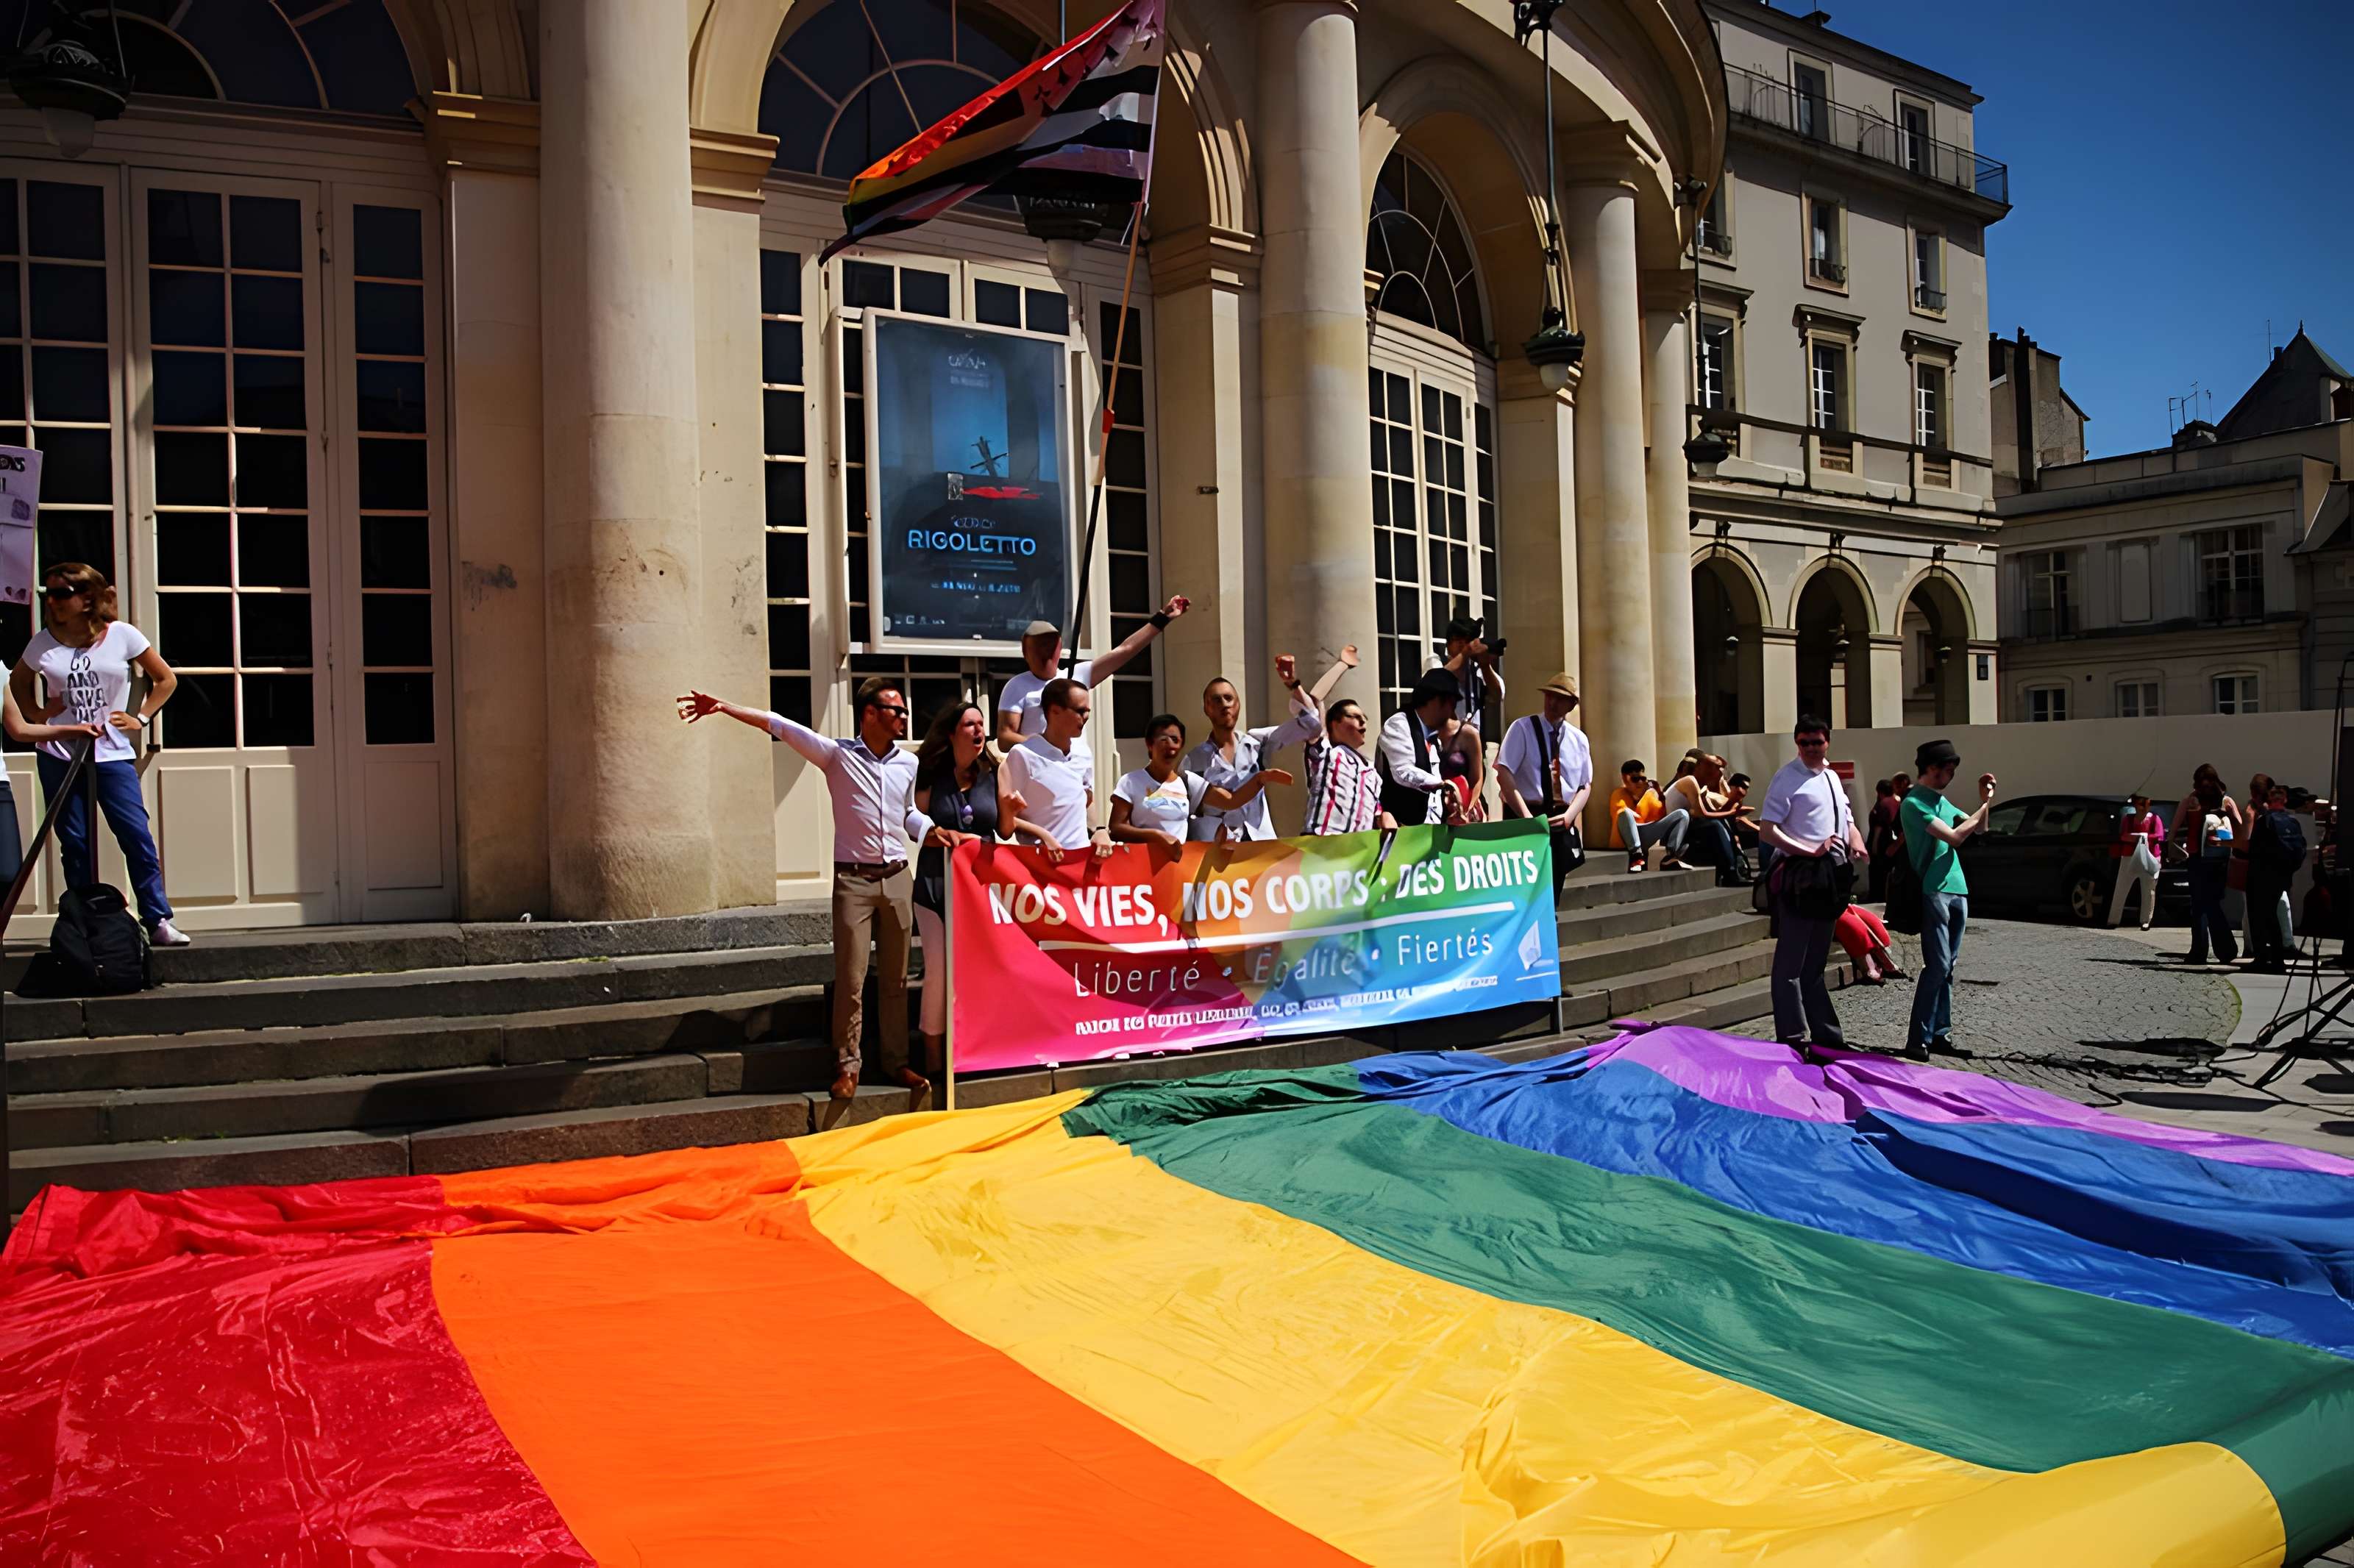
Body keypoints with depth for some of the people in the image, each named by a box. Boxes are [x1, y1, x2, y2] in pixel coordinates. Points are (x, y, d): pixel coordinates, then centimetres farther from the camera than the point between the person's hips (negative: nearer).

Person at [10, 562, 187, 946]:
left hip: (112, 756, -2)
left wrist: (140, 718, -2)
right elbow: (17, 682, 21)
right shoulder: (43, 643, 2)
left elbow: (166, 679, 7)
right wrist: (37, 715, 4)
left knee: (138, 838, -8)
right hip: (58, 757, 2)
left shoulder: (122, 635, -4)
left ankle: (158, 921, -2)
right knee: (74, 845, 6)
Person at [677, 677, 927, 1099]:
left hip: (897, 879, 4)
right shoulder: (837, 755, -3)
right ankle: (847, 1065, 7)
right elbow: (778, 725, -8)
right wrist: (723, 707, -14)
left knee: (895, 978, 8)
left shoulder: (908, 764, 10)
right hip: (853, 880, -4)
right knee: (850, 978, -4)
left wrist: (935, 832, 3)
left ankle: (896, 1061, 17)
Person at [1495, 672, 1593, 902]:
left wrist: (1568, 816, -9)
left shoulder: (1579, 739, 9)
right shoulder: (1522, 728, -4)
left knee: (1552, 893, 8)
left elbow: (1586, 785, 10)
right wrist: (1527, 817, -19)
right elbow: (1504, 774, -13)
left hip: (1562, 823, 4)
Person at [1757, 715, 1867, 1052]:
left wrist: (1855, 841, 2)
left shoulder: (1832, 777, 15)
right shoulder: (1788, 778, -10)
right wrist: (1810, 851, -24)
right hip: (1799, 875, -8)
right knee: (1792, 963, -3)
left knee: (1815, 961, 17)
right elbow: (1766, 831, -18)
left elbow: (1847, 819, 24)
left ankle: (1825, 1034, 26)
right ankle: (1793, 1038, 1)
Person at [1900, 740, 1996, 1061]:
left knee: (1947, 966, 9)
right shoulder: (1914, 803, -10)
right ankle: (1918, 1040, -9)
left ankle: (1941, 1033, 14)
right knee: (1937, 965, -12)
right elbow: (1954, 837, -18)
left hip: (1957, 890, 9)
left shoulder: (1942, 800, 17)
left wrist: (1985, 799, 7)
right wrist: (1985, 806, -7)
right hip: (1933, 892, -9)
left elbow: (1978, 828, 24)